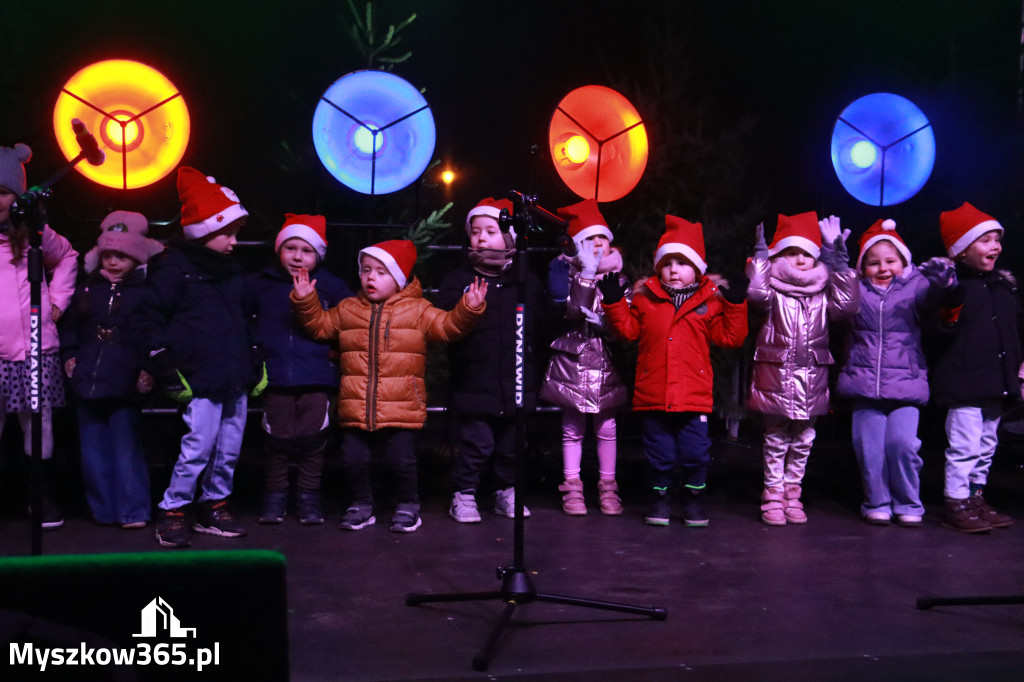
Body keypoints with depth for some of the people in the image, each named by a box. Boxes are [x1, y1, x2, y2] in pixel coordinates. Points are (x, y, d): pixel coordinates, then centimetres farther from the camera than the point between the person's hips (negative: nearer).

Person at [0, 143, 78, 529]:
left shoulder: (34, 233, 6)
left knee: (39, 428, 6)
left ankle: (45, 502, 19)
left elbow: (66, 257, 26)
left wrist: (57, 300, 16)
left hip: (35, 352, 1)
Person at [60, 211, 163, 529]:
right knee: (93, 450, 10)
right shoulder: (88, 289, 12)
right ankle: (103, 510, 20)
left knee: (127, 450, -4)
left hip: (126, 385, -5)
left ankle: (133, 511, 3)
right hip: (88, 380, 5)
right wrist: (69, 356, 9)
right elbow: (70, 326, 21)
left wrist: (150, 371, -13)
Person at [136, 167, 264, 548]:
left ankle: (214, 506, 25)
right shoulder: (174, 271, -6)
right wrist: (168, 372, -11)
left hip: (236, 381, 7)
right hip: (202, 382, -7)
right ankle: (172, 514, 2)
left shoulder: (231, 272, 16)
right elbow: (147, 323, -8)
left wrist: (255, 366, 20)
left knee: (229, 449, 10)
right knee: (198, 448, -11)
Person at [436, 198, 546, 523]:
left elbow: (541, 325, 6)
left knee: (510, 444, 12)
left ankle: (507, 493, 28)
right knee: (477, 443, -3)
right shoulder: (457, 280, 1)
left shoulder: (527, 282, 6)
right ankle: (463, 495, 13)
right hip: (474, 383, -2)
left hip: (516, 382, 3)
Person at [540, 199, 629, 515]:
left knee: (606, 427, 4)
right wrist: (587, 274, -22)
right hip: (573, 357, -1)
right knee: (573, 427, 3)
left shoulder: (618, 280, 7)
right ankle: (572, 488, 11)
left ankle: (608, 487, 14)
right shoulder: (571, 274, 0)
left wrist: (602, 320, -13)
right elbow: (573, 309, -17)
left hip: (606, 361, 2)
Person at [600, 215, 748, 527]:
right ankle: (659, 495, 23)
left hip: (695, 395, -1)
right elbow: (628, 329, 10)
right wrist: (614, 302, -1)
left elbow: (730, 337, 0)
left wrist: (735, 304, -8)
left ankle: (693, 495, 19)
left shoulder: (711, 301, 3)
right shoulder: (645, 298, 6)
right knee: (658, 451, 9)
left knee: (695, 451, 3)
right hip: (653, 394, 1)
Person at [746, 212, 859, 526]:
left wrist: (839, 262, -8)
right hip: (776, 379, -3)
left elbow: (847, 304, -8)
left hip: (811, 380, 3)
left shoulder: (823, 296, 9)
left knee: (802, 441, 10)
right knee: (775, 439, 4)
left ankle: (792, 494, 21)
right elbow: (756, 293, -22)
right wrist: (761, 253, -15)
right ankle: (773, 495, 12)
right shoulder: (774, 295, -1)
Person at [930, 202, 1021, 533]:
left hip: (997, 382, 8)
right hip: (964, 383, -8)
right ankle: (955, 503, 5)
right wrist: (949, 319, -34)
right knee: (964, 446, -6)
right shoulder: (953, 285, -12)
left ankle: (975, 497, 27)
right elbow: (943, 335, -16)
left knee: (986, 446, 16)